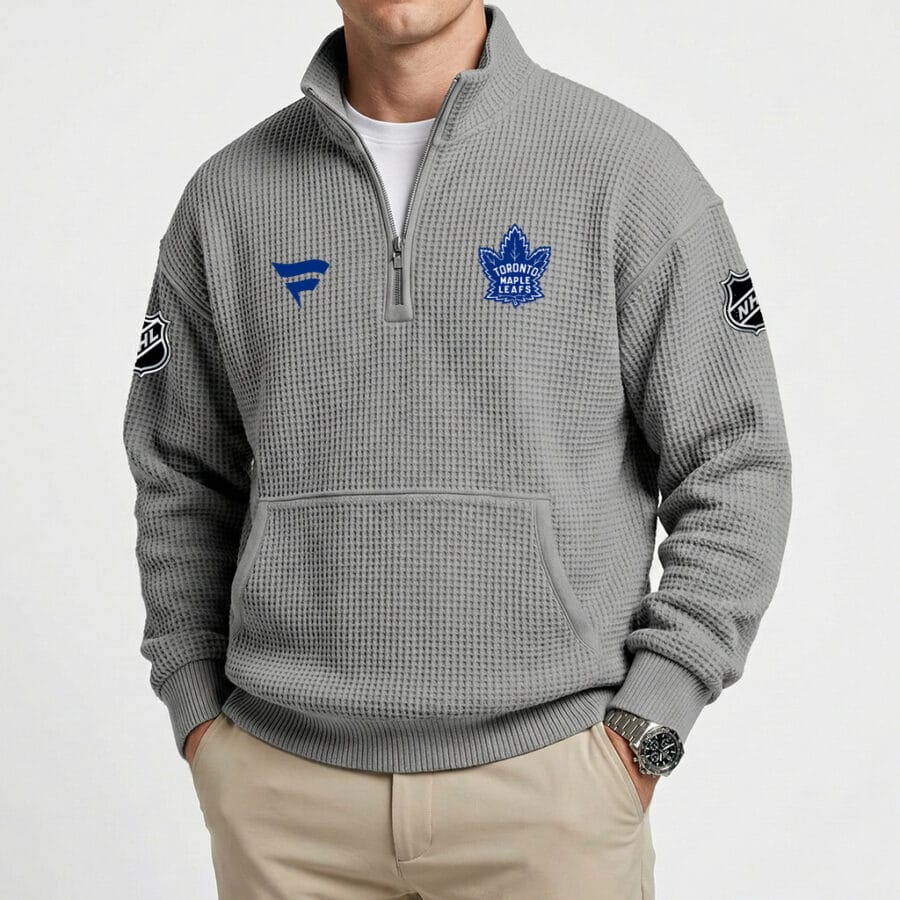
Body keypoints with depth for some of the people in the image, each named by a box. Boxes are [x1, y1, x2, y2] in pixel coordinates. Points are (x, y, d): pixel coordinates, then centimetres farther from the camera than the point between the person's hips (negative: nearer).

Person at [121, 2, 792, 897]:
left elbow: (736, 467, -3)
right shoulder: (227, 195, 4)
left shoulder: (629, 170, -4)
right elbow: (181, 474, 13)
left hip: (547, 780, -2)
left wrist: (641, 731, -8)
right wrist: (200, 720, 5)